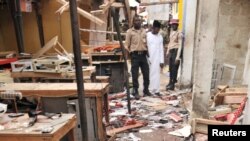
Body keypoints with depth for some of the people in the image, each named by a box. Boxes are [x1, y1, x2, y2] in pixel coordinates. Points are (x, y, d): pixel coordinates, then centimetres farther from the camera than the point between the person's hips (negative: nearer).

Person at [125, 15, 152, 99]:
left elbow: (146, 43, 17)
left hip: (143, 54, 4)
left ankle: (146, 90, 22)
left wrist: (147, 52, 7)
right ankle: (135, 92, 11)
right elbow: (127, 45, -1)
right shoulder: (130, 32, 1)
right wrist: (129, 54, -6)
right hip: (135, 55, -4)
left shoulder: (144, 31, 14)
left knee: (146, 73, 8)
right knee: (135, 74, 0)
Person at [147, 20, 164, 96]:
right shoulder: (147, 35, -3)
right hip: (149, 58, -3)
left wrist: (162, 61, 2)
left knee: (157, 74, 3)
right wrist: (147, 58, -10)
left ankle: (156, 90, 10)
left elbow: (161, 49, 7)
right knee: (149, 74, 2)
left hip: (157, 59, 3)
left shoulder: (160, 37, 8)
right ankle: (149, 90, 11)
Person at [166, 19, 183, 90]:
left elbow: (180, 45, -13)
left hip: (176, 51, -7)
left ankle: (172, 84, 2)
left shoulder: (179, 34, -9)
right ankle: (171, 82, 23)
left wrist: (177, 57, -17)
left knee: (174, 68, -4)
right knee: (171, 68, 12)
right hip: (171, 51, 7)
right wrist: (168, 51, 17)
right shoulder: (171, 32, 14)